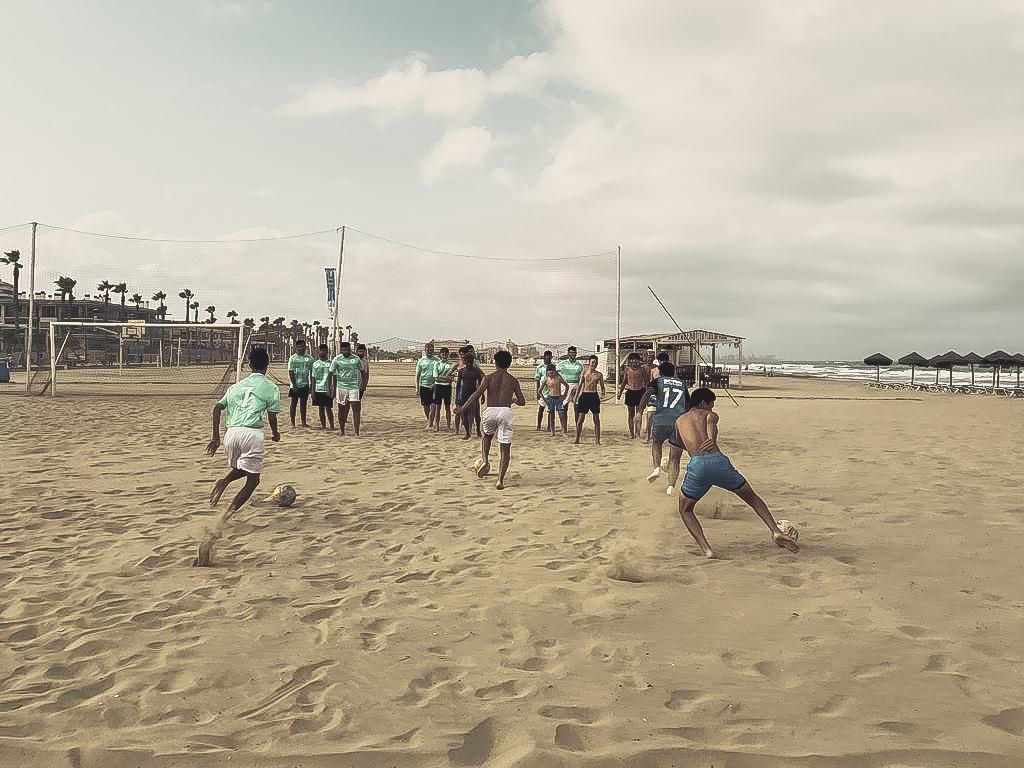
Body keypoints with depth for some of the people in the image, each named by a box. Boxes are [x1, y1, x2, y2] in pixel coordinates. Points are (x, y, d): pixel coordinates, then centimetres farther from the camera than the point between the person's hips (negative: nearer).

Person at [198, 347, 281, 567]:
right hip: (252, 433, -5)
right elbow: (272, 416, 3)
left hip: (231, 432, 5)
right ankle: (225, 517, -18)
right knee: (252, 479, 2)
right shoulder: (271, 387, 9)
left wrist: (215, 438, 16)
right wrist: (275, 434, 23)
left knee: (241, 469, 31)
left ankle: (224, 481, -1)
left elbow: (217, 408, 13)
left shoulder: (237, 385, 22)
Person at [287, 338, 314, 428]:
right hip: (295, 385, -3)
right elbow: (291, 373, -7)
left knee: (304, 404, 9)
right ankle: (292, 422, 8)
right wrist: (294, 385, -14)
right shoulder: (292, 358, -4)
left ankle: (304, 422, 15)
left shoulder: (309, 358, 5)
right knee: (293, 403, 2)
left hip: (305, 384, 3)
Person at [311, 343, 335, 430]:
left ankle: (332, 426, 2)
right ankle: (323, 425, 15)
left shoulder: (330, 363, 0)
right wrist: (313, 391, 2)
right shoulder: (315, 364, 8)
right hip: (318, 390, 3)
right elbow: (313, 379, 8)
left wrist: (333, 390, -9)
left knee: (328, 408, -3)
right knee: (321, 408, 8)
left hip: (327, 390, -3)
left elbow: (333, 378, -2)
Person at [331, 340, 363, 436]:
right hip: (341, 387, 1)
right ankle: (341, 430, 18)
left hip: (354, 387, -1)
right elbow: (333, 375, 6)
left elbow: (362, 372, 11)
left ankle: (356, 431, -8)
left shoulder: (356, 359, 2)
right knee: (342, 409, 7)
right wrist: (334, 389, 4)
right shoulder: (336, 360, 1)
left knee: (356, 409, -9)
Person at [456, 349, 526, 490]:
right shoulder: (513, 380, 10)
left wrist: (463, 407, -6)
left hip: (490, 411, 1)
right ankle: (500, 480, -8)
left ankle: (485, 461, 8)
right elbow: (522, 402, 10)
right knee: (505, 449, 4)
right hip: (506, 411, -1)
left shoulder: (489, 378, 6)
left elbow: (478, 393, -8)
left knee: (487, 436, 31)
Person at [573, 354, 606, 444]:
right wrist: (575, 399, 8)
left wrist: (603, 393, -14)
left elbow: (602, 387, 10)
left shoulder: (599, 374, 5)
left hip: (594, 396, 0)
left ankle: (597, 440, 8)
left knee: (596, 419, 2)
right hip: (584, 396, 0)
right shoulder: (584, 372, 5)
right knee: (580, 419, -1)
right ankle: (577, 440, 7)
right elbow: (580, 386, 9)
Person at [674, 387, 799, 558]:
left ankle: (706, 549, 3)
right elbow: (711, 418, -5)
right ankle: (776, 532, 13)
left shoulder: (679, 421, 28)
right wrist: (712, 438, -12)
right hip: (718, 461, 0)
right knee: (752, 498, 24)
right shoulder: (709, 414, 21)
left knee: (685, 510, 21)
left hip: (696, 465, 0)